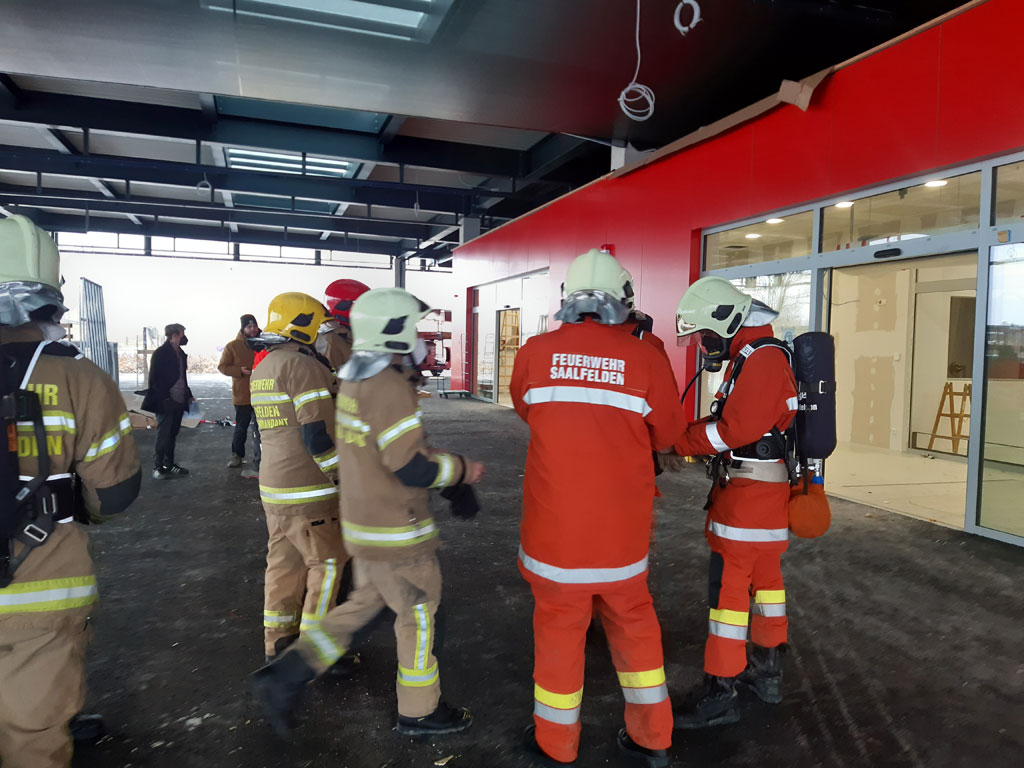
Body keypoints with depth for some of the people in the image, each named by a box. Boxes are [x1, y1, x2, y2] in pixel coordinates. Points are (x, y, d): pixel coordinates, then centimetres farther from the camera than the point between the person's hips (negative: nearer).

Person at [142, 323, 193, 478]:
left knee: (172, 435, 13)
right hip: (165, 402, -7)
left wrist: (188, 395, 15)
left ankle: (169, 465, 22)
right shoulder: (161, 353, -9)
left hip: (179, 401, 7)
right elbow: (155, 378, -13)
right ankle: (157, 467, 7)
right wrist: (163, 398, -17)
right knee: (163, 436, -2)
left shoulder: (180, 353, 14)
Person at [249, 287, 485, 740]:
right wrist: (462, 470, -8)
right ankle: (419, 712, 27)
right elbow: (414, 468, -26)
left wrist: (452, 481, 11)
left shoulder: (356, 381, 6)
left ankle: (284, 677, 19)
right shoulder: (390, 388, -24)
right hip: (396, 532, -9)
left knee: (363, 604, 22)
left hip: (362, 522, 9)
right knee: (418, 616, 10)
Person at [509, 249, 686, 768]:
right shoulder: (645, 358, -9)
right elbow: (666, 433, 2)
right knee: (632, 622, 19)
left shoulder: (535, 353, -7)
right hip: (624, 526, 1)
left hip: (555, 523, 0)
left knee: (559, 626, 14)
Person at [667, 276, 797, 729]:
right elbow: (737, 421, 14)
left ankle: (719, 693, 3)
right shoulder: (752, 356, 14)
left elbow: (735, 429, -24)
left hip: (750, 494, -10)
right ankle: (767, 670, 34)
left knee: (728, 583, -6)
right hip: (761, 490, 10)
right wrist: (695, 437, -1)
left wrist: (679, 441, -15)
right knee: (764, 574, 18)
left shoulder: (763, 359, -18)